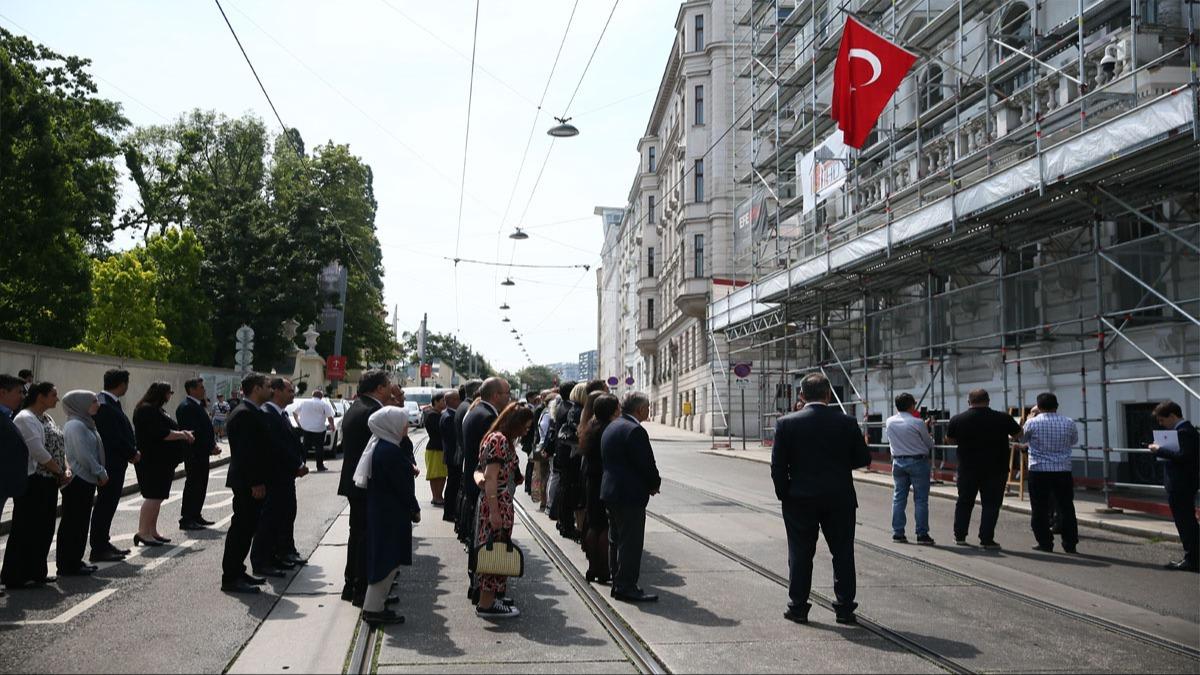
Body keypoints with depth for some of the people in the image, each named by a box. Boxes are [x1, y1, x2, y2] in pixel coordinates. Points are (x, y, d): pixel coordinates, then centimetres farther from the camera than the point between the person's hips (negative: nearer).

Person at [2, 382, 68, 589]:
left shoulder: (46, 418, 16)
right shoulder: (25, 419, -13)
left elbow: (59, 446, 16)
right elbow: (38, 451, -19)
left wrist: (66, 470, 2)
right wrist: (60, 472, -11)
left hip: (48, 481, 9)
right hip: (32, 481, -9)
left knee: (44, 529, 12)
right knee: (26, 529, -2)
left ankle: (36, 573, 21)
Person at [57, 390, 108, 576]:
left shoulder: (84, 423, 15)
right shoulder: (76, 425, -16)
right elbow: (84, 455, -20)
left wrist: (99, 473, 12)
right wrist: (101, 473, -12)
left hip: (84, 481, 10)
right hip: (78, 481, -10)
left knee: (80, 522, 14)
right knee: (73, 523, -3)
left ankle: (74, 561, 22)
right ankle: (68, 565, 4)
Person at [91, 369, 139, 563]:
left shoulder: (110, 403, 12)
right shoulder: (104, 406, -20)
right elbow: (114, 437, -23)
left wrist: (132, 451, 3)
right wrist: (133, 454, -11)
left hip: (114, 463, 10)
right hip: (110, 464, -10)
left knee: (108, 504, 17)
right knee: (105, 505, -3)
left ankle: (103, 544, 27)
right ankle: (98, 549, 5)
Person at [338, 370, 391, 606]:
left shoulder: (354, 409, 12)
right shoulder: (373, 412, -19)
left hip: (354, 482, 10)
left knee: (357, 534, 19)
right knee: (367, 536, -1)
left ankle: (351, 586, 28)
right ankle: (362, 591, 6)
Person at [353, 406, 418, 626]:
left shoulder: (379, 445, 7)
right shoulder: (391, 451, -23)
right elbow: (403, 486, -19)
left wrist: (410, 468, -4)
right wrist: (415, 509, -8)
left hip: (380, 509, 10)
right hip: (391, 512, -10)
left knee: (383, 556, 21)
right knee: (388, 558, -2)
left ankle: (378, 597, 35)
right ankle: (374, 608, 4)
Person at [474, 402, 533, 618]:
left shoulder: (498, 438, 15)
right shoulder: (499, 440, -16)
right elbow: (491, 478, -21)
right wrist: (494, 511, -23)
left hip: (499, 506, 10)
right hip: (497, 506, -10)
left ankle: (489, 600, 24)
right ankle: (487, 604, 4)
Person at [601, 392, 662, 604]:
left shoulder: (611, 427, 12)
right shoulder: (635, 430, -19)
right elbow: (647, 464, -19)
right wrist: (655, 484, 0)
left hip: (610, 492, 10)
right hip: (630, 495, -10)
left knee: (616, 539, 16)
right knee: (631, 542, -3)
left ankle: (618, 582, 25)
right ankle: (626, 587, 0)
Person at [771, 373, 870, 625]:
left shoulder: (786, 423, -7)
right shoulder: (847, 423, -5)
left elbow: (778, 465, -7)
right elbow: (863, 459, 1)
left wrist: (784, 494, 5)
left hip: (800, 500, -1)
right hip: (840, 499, 1)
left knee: (800, 555, 8)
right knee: (843, 554, 11)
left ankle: (798, 607, 13)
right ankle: (845, 608, 15)